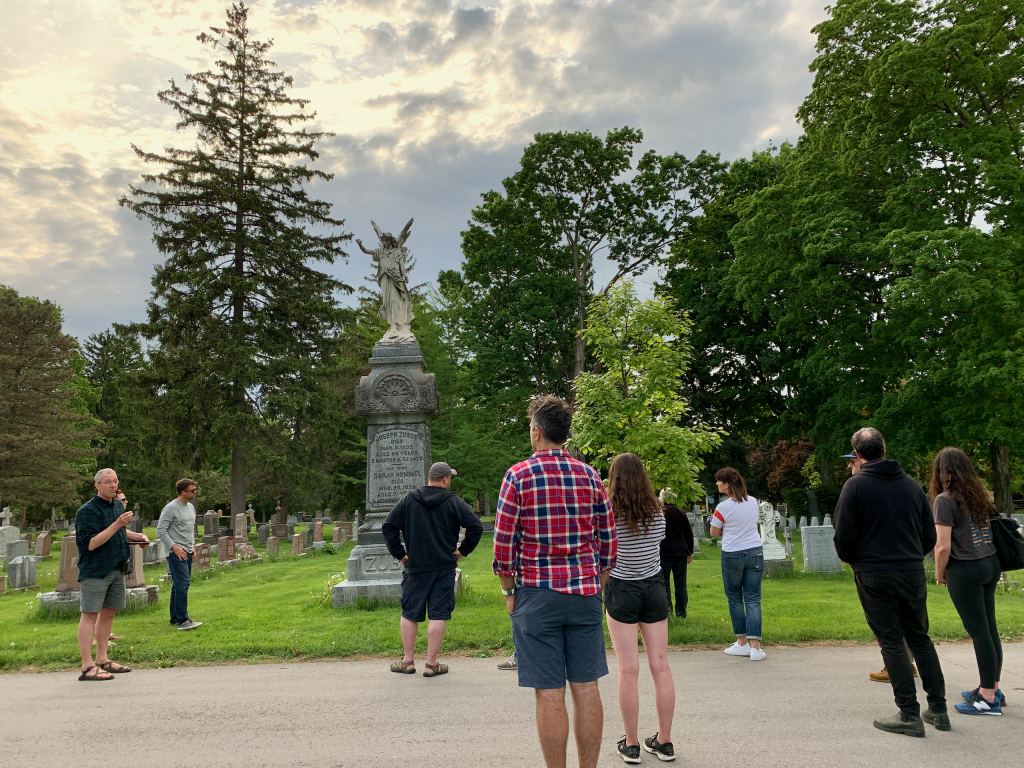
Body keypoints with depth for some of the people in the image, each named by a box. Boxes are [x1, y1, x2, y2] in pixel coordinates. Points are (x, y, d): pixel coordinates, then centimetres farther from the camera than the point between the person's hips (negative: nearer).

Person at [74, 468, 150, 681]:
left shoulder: (118, 505, 12)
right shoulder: (87, 510, -14)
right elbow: (90, 544, -21)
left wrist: (135, 536, 9)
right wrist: (117, 525, -25)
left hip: (117, 568, 8)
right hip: (95, 570, -8)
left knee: (109, 612, 13)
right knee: (90, 615, -6)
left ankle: (102, 660, 23)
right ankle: (87, 667, -4)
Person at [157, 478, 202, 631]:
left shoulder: (191, 508, 15)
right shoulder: (171, 508, -11)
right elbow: (160, 531, -12)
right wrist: (174, 547, -17)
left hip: (188, 553, 8)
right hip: (176, 553, -8)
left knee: (179, 586, 11)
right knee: (182, 585, -14)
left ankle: (175, 619, 17)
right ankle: (183, 621, -14)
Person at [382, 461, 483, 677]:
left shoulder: (409, 499, 3)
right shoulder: (453, 501, -3)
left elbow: (388, 527, 1)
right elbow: (476, 526, -9)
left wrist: (399, 554, 7)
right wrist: (462, 550, 2)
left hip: (415, 567, 2)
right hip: (444, 568, -2)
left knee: (410, 614, 13)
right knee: (438, 615, 3)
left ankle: (408, 660, 19)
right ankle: (431, 663, 6)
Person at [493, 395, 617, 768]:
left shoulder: (519, 475, -7)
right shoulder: (590, 476, 5)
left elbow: (504, 541, -7)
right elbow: (608, 538, 8)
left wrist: (508, 591, 4)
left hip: (537, 596, -4)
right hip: (585, 593, 4)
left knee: (550, 693, 3)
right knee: (586, 688, 11)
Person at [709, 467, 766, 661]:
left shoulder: (723, 507, -13)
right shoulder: (753, 502, 3)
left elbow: (714, 533, -2)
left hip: (732, 556, -4)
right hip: (755, 552, 4)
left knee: (735, 599, 12)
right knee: (753, 599, 4)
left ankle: (742, 643, 17)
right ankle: (755, 647, -1)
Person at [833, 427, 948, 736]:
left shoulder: (856, 485, -9)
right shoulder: (911, 483, 6)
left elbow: (843, 536, -11)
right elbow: (930, 534, 10)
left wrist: (853, 560, 9)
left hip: (874, 575, -5)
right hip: (913, 572, 5)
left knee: (891, 642, 2)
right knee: (920, 637, 17)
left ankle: (910, 714, 5)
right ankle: (938, 709, 22)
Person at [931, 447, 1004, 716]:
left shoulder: (945, 500, -14)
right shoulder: (979, 495, 7)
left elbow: (943, 546, -18)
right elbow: (986, 530, 13)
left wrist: (939, 573, -1)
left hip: (965, 570, -7)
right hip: (990, 563, 7)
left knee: (979, 632, 0)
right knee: (989, 628, 15)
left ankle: (989, 699, 9)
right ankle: (991, 688, 28)